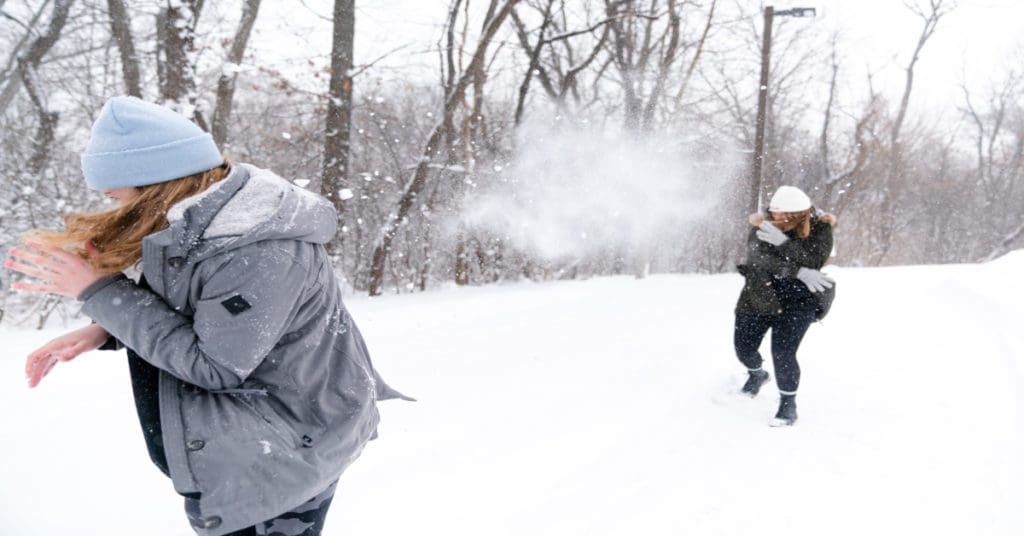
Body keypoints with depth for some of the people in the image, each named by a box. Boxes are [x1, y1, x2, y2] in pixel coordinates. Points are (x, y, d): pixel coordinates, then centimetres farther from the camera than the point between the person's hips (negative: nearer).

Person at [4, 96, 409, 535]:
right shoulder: (201, 218, -2)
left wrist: (100, 292, -21)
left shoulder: (259, 249, -31)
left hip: (290, 439, -9)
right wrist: (104, 330, -6)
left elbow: (212, 366, -24)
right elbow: (182, 308, 11)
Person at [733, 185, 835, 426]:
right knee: (744, 348, 12)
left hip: (798, 301, -3)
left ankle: (788, 405, 5)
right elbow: (758, 257, -28)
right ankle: (757, 374, 49)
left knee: (783, 353, -18)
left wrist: (783, 243, -40)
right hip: (760, 296, 3)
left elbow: (814, 261, -28)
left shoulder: (819, 228, -13)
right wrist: (798, 272, -38)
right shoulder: (763, 227, -12)